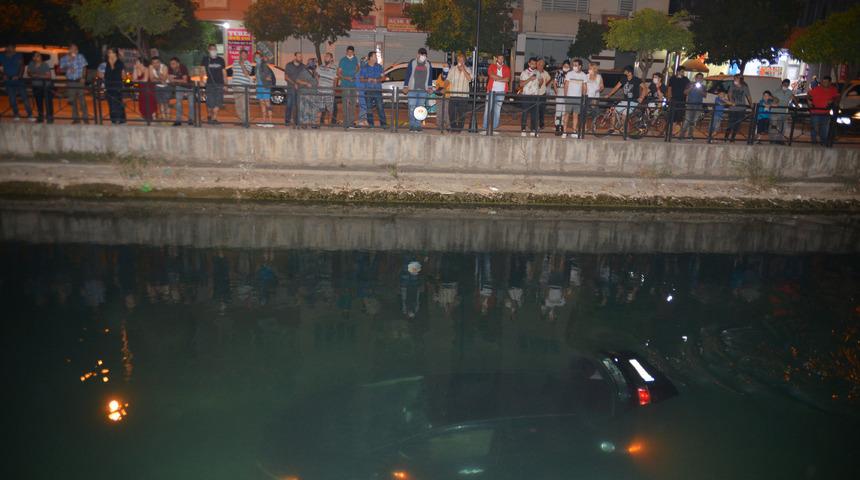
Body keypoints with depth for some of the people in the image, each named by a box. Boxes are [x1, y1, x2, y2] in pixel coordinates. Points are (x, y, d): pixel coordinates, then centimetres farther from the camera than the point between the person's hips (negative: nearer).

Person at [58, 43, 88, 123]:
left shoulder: (80, 57, 2)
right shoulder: (63, 59, 4)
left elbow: (84, 68, 5)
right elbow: (61, 70, 6)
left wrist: (83, 77, -8)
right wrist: (68, 69, -13)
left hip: (79, 81, -2)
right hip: (70, 82, 2)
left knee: (82, 100, -6)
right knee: (72, 101, 6)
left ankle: (85, 118, 0)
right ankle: (76, 118, 14)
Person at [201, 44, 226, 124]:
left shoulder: (221, 60, 10)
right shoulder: (206, 60, 5)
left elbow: (224, 72, 13)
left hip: (219, 84, 1)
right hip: (210, 84, -1)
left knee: (217, 103, -7)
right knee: (209, 102, -2)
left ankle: (214, 118, -5)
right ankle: (209, 115, 22)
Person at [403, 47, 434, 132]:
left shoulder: (428, 64, 10)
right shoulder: (412, 62, 2)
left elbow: (430, 76, 15)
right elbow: (407, 75, 1)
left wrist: (430, 87, 5)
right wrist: (405, 86, -6)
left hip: (423, 90, 3)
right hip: (412, 89, -2)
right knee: (412, 108, -8)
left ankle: (418, 126, 6)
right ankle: (412, 126, -4)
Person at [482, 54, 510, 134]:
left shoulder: (506, 68, 12)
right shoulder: (492, 66, 9)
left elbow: (507, 79, -4)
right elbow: (491, 75, -11)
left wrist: (497, 79, -9)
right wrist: (502, 78, -9)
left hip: (501, 92, 1)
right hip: (491, 91, -1)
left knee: (497, 111, 2)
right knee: (487, 110, -5)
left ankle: (494, 129, 5)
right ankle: (485, 129, -3)